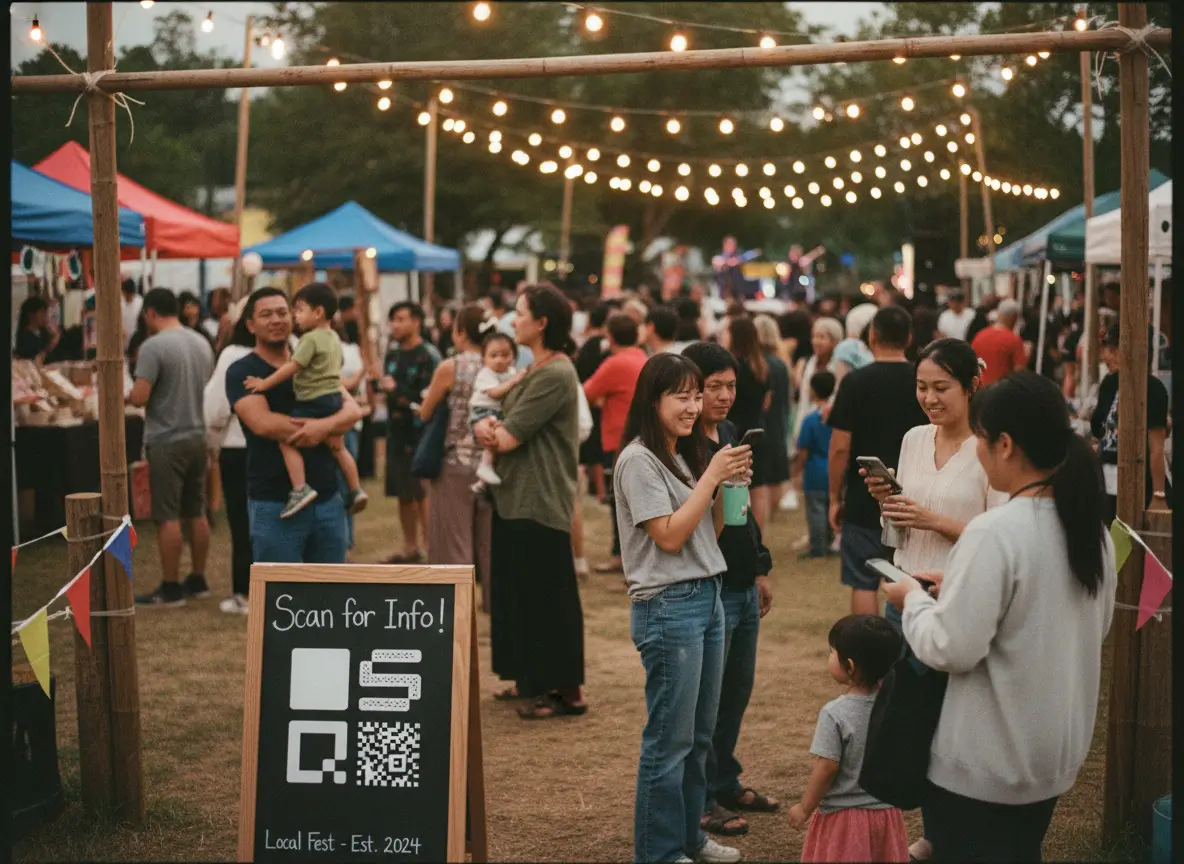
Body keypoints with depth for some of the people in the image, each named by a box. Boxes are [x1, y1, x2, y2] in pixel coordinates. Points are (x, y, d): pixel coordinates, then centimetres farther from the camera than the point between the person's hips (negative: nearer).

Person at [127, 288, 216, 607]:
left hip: (166, 441, -7)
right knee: (196, 512, 14)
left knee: (167, 516, -2)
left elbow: (139, 398, -19)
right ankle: (198, 580, 21)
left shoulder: (153, 347, -16)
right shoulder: (202, 343, 7)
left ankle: (170, 589, 1)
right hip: (197, 436, 7)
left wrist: (129, 393, 2)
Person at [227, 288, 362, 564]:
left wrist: (324, 425, -22)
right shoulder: (242, 372, -3)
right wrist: (329, 432, -12)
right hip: (275, 503, -5)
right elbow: (263, 423, -18)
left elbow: (353, 409, 2)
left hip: (327, 498, 5)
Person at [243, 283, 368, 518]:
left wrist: (265, 383, -11)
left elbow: (292, 367, -17)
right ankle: (356, 490, 22)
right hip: (334, 397, 9)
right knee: (338, 447, 20)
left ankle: (301, 489, -19)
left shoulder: (311, 339, -14)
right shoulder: (334, 338, 14)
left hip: (314, 402, -9)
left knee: (286, 441, -9)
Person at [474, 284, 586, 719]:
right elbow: (502, 432, 12)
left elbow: (509, 438, -21)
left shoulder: (555, 375, -18)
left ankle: (567, 691, 4)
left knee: (547, 598, -3)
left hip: (540, 503, -10)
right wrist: (488, 426, -10)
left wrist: (492, 431, -1)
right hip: (516, 499, 10)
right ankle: (533, 682, 26)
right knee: (520, 594, 16)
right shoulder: (535, 371, 15)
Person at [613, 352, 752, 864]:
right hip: (668, 606, -9)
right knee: (671, 738, -4)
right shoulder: (639, 461, -11)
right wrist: (712, 476, -14)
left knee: (700, 734, 14)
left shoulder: (687, 455, 14)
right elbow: (669, 536, -17)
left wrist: (727, 482, 0)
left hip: (707, 596, 9)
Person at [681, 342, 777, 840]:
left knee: (738, 689, 17)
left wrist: (760, 569, 20)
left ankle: (726, 783, 31)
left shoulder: (730, 434, 11)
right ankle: (703, 800, 11)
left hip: (743, 585, 9)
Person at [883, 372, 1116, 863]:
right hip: (1056, 754, 8)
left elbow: (952, 649, -23)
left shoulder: (994, 534, -23)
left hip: (984, 764, -7)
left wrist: (914, 599, -4)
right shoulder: (1091, 527, 2)